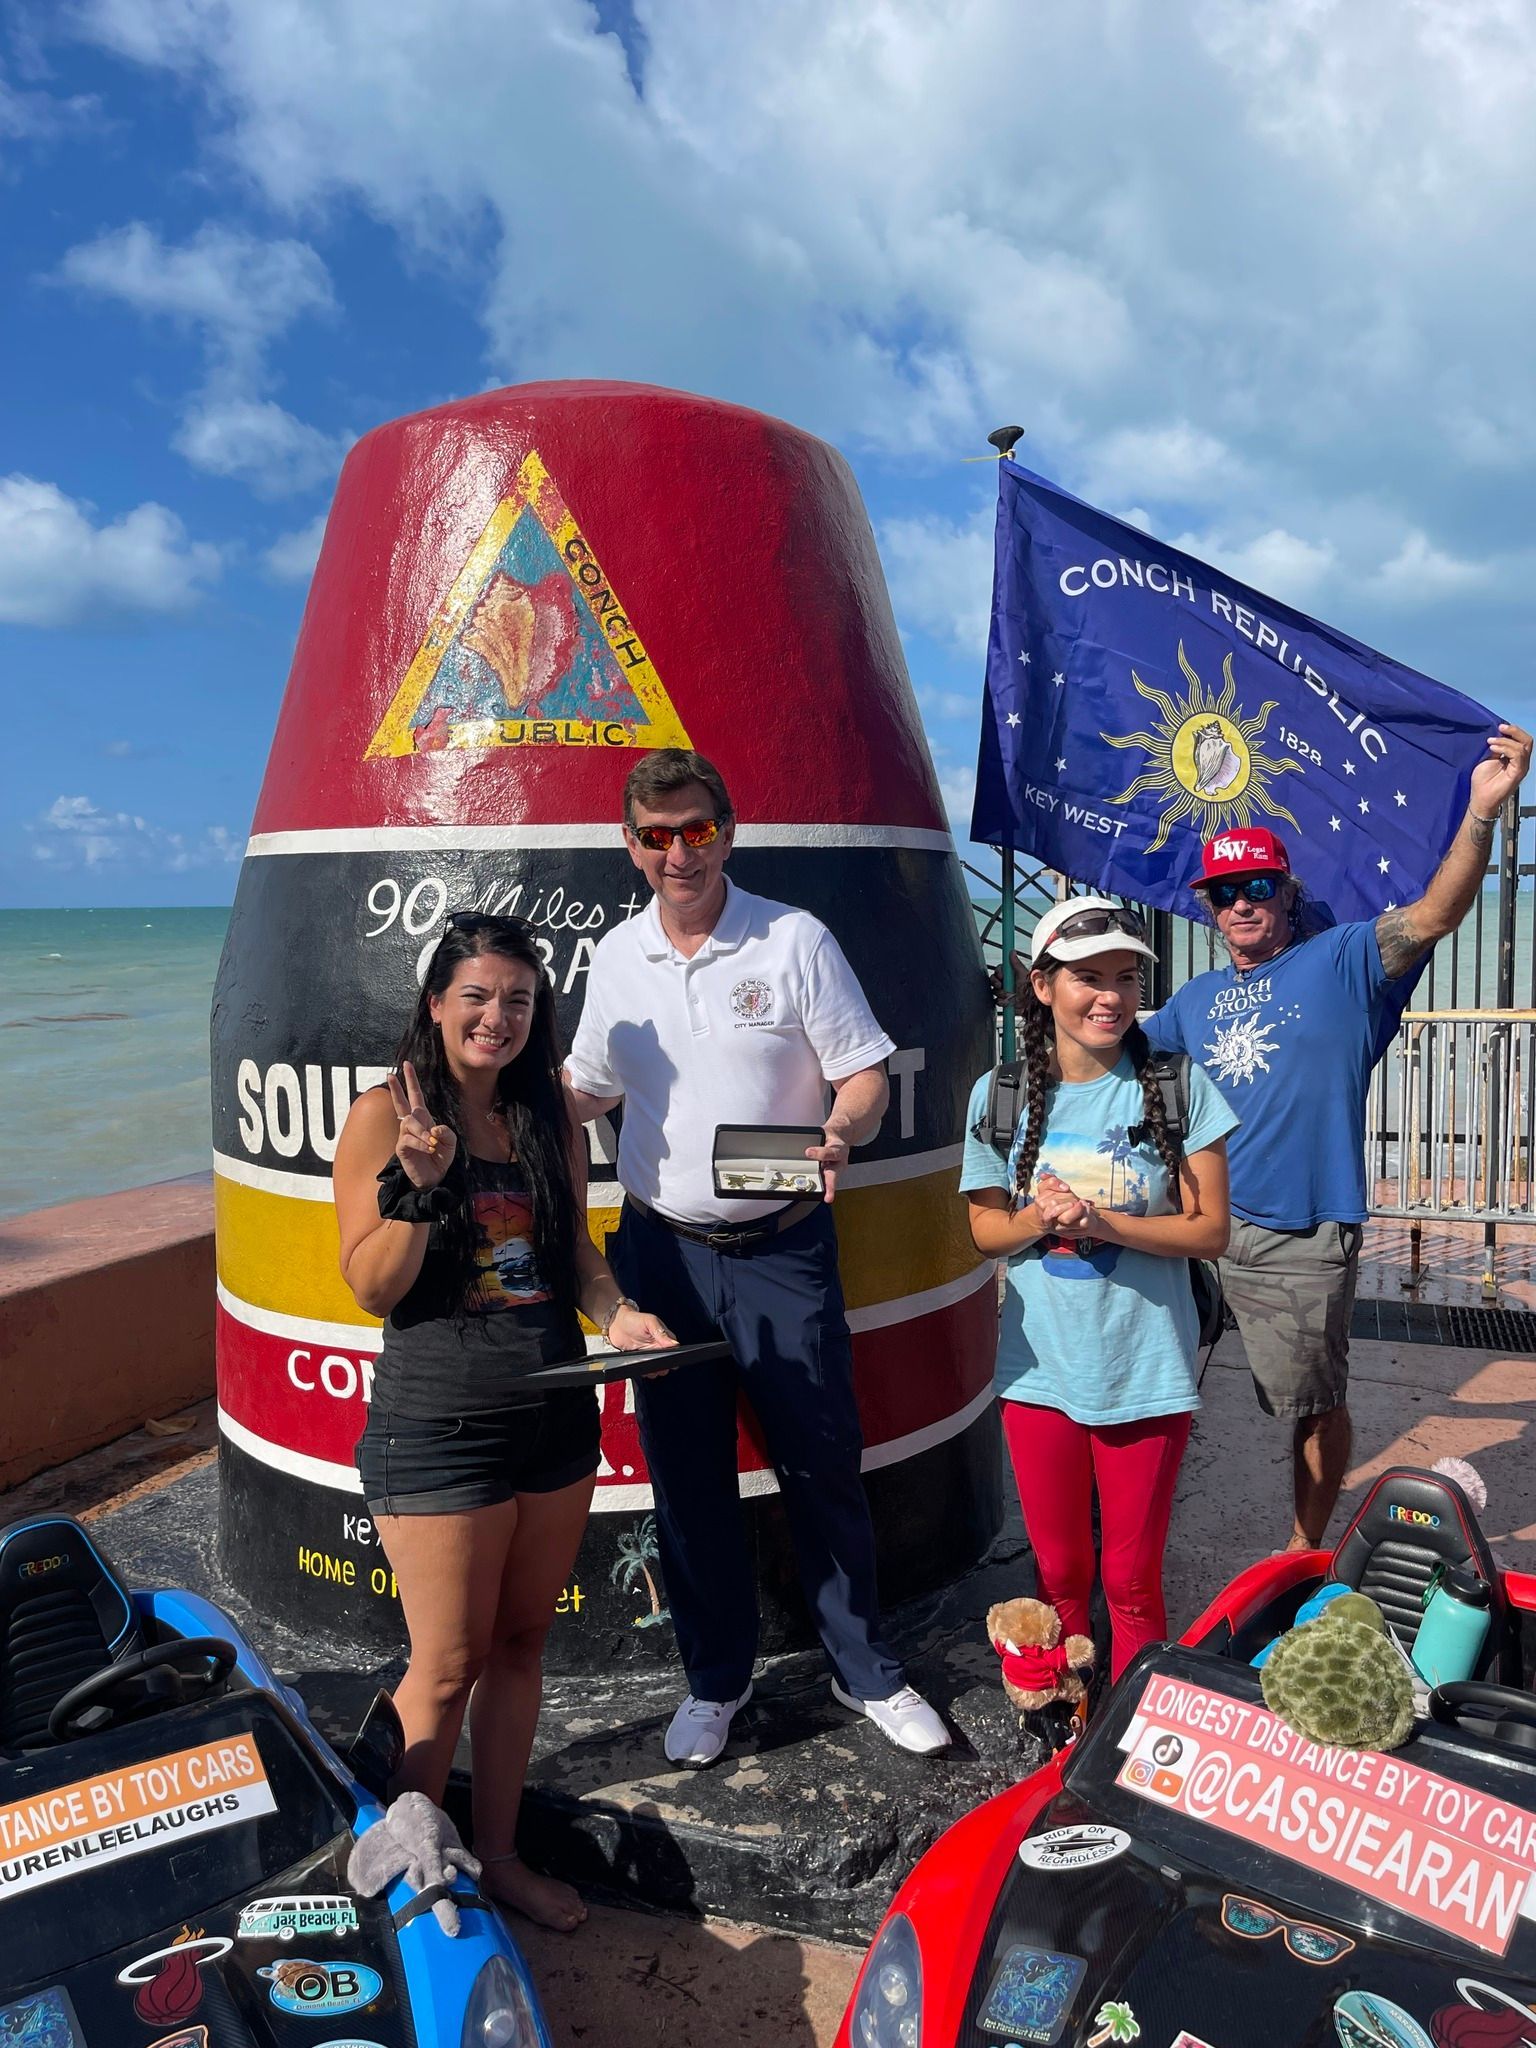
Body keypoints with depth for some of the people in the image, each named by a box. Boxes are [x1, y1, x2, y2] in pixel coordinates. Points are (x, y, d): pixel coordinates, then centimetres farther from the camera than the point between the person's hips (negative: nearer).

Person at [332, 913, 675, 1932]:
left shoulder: (551, 1115, 6)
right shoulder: (386, 1112, -9)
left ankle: (499, 1854, 36)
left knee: (521, 1644, 17)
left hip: (555, 1416, 5)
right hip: (438, 1428, -5)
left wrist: (616, 1310, -4)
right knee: (447, 1668, 5)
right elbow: (372, 1286, -10)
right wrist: (416, 1183, -26)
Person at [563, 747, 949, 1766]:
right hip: (661, 1249, 3)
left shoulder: (796, 940, -6)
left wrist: (841, 1131, -26)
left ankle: (866, 1670, 27)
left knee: (824, 1462, 6)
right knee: (687, 1477, 12)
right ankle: (716, 1678, 32)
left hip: (782, 1247, -3)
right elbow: (587, 1088, 16)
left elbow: (866, 1074, -5)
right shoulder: (617, 956, 6)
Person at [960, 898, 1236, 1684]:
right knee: (1058, 1571, 17)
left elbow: (1209, 1230, -7)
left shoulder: (1177, 1086, -8)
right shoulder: (1001, 1092, -2)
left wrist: (1102, 1222, -21)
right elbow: (985, 1227, 5)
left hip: (1147, 1374, -2)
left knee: (1132, 1579, 11)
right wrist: (1038, 1219, -17)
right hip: (1040, 1370, 2)